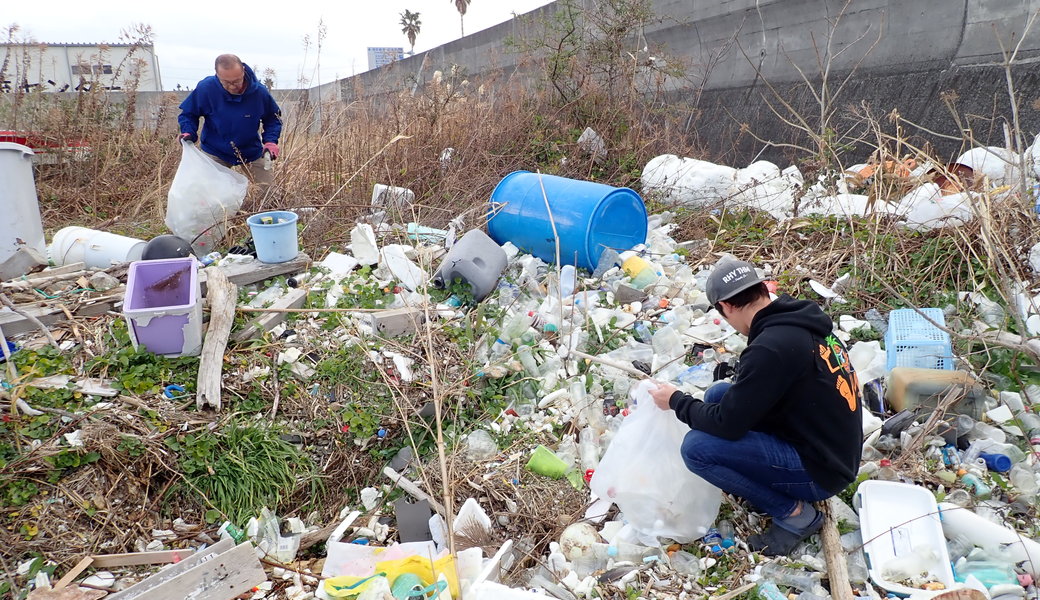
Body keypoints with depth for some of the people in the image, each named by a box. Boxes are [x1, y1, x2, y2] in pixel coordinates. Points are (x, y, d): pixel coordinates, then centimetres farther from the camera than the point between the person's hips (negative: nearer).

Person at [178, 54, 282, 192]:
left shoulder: (259, 92, -17)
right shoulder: (205, 88, -19)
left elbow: (273, 118, 0)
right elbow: (188, 114, -2)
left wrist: (270, 141, -17)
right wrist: (188, 133, -21)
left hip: (251, 153, 1)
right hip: (215, 153, -1)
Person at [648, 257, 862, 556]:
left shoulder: (771, 346, -27)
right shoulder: (802, 320, 0)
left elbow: (727, 424, -20)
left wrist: (677, 401, -6)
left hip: (820, 472, -9)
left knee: (696, 447, -20)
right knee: (718, 394, 9)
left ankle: (795, 513, -3)